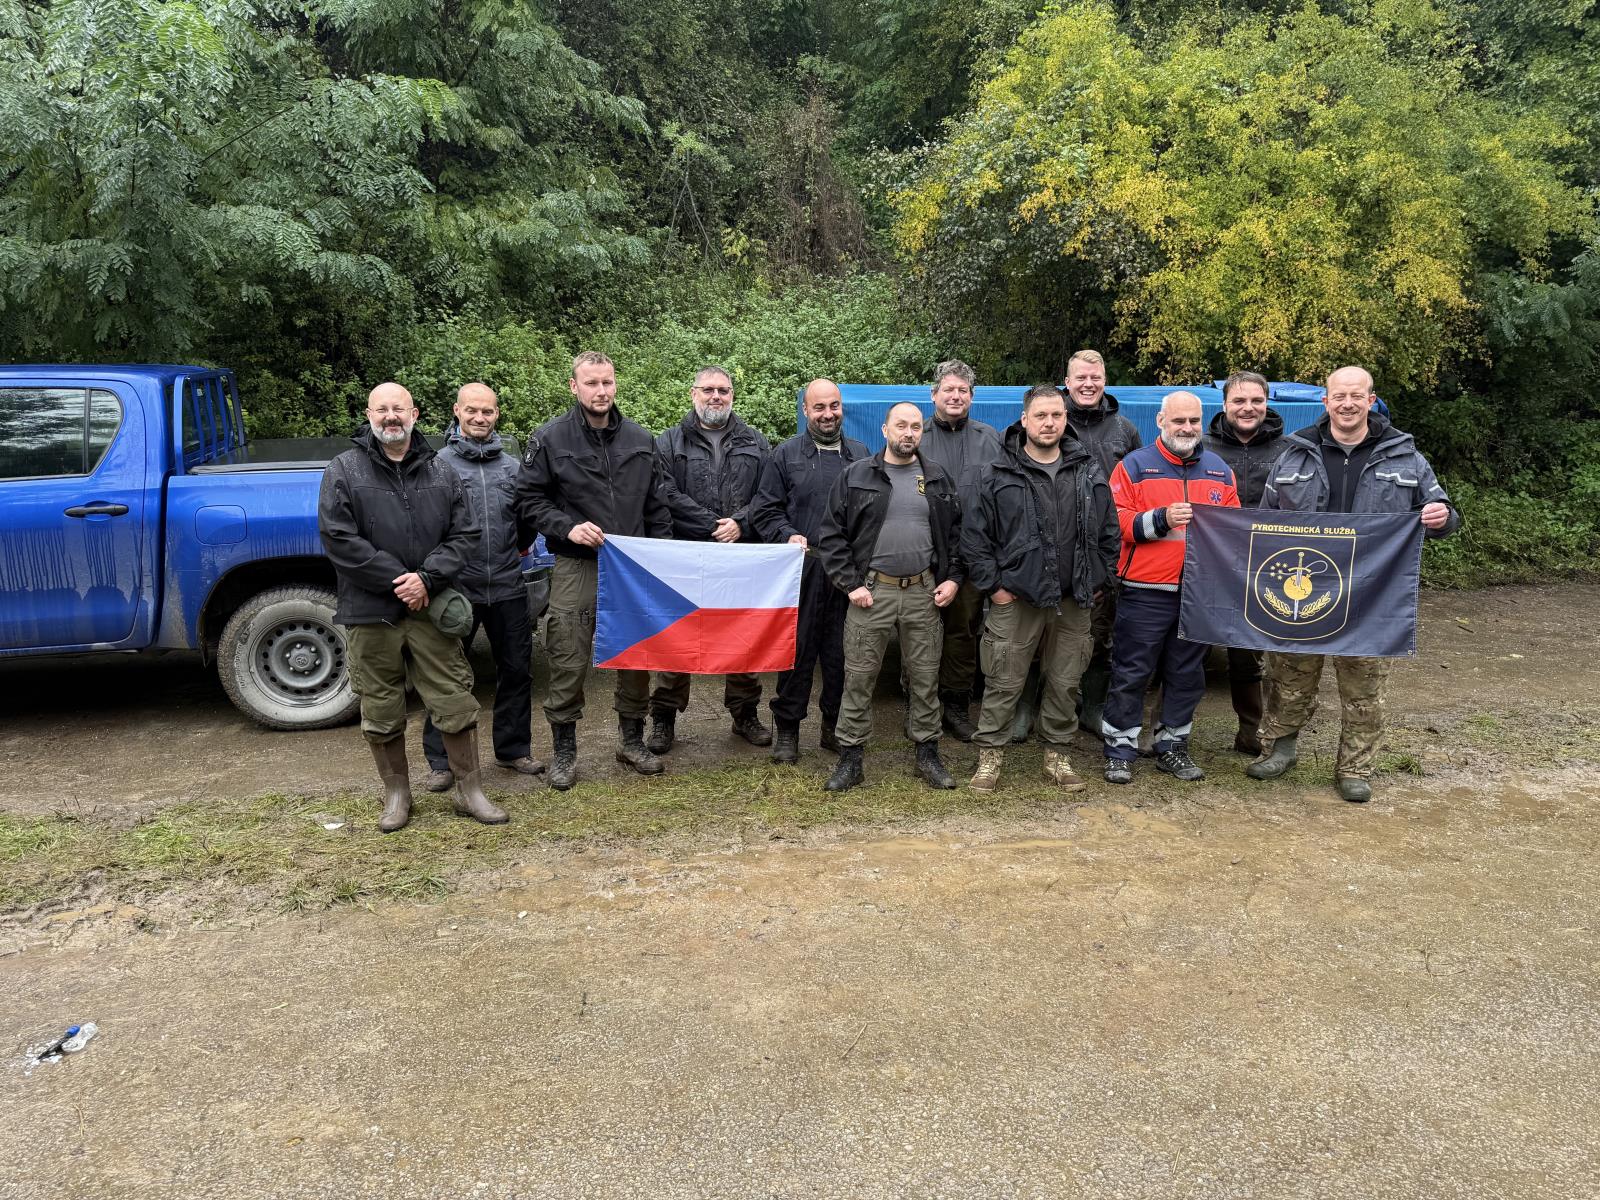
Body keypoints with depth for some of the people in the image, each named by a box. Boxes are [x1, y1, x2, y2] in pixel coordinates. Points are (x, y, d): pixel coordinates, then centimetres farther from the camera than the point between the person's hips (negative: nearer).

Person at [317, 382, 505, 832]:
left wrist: (428, 579, -12)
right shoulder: (344, 471, 1)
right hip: (370, 613, -1)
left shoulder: (441, 473, 8)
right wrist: (395, 582, -13)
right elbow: (338, 538, -8)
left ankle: (469, 791, 16)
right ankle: (396, 795, 24)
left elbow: (465, 533, 4)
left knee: (455, 702, 3)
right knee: (381, 711, 8)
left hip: (430, 608, 1)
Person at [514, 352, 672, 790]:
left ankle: (632, 740, 27)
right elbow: (530, 500, -1)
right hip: (576, 568, -3)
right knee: (569, 663, 0)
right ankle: (564, 750, 16)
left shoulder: (640, 439, 8)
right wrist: (567, 528, -16)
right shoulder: (550, 438, -2)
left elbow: (656, 505, 13)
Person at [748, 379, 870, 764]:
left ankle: (836, 724, 21)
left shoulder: (861, 454, 14)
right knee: (797, 649, 1)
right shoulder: (785, 454, 5)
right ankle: (786, 726, 13)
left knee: (842, 650, 7)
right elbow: (764, 510, 4)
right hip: (803, 570, -2)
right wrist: (789, 535, -13)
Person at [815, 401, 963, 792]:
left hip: (923, 592, 2)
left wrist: (952, 577, 4)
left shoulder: (938, 479, 10)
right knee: (858, 679, 2)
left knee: (926, 678, 8)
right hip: (871, 591, -2)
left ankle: (928, 755, 21)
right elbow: (832, 534, -1)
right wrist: (850, 583, -7)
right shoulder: (855, 476, 1)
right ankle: (850, 759, 12)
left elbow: (956, 532, 15)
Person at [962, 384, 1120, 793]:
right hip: (1015, 599, -3)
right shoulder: (994, 475, -3)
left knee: (1066, 683, 11)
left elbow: (1110, 532, 14)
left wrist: (1099, 581, 8)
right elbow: (974, 536, -4)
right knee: (1003, 683, 1)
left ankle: (1057, 755, 25)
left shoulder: (1089, 474, 8)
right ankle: (990, 755, 14)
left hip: (1074, 604, 4)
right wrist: (992, 585, -7)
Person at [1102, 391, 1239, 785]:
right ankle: (1120, 749, 10)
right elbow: (1115, 523, -8)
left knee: (1187, 676, 11)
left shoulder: (1219, 469, 14)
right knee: (1131, 674, 0)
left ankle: (1172, 746, 24)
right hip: (1145, 593, -4)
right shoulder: (1134, 466, -1)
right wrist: (1161, 519, -19)